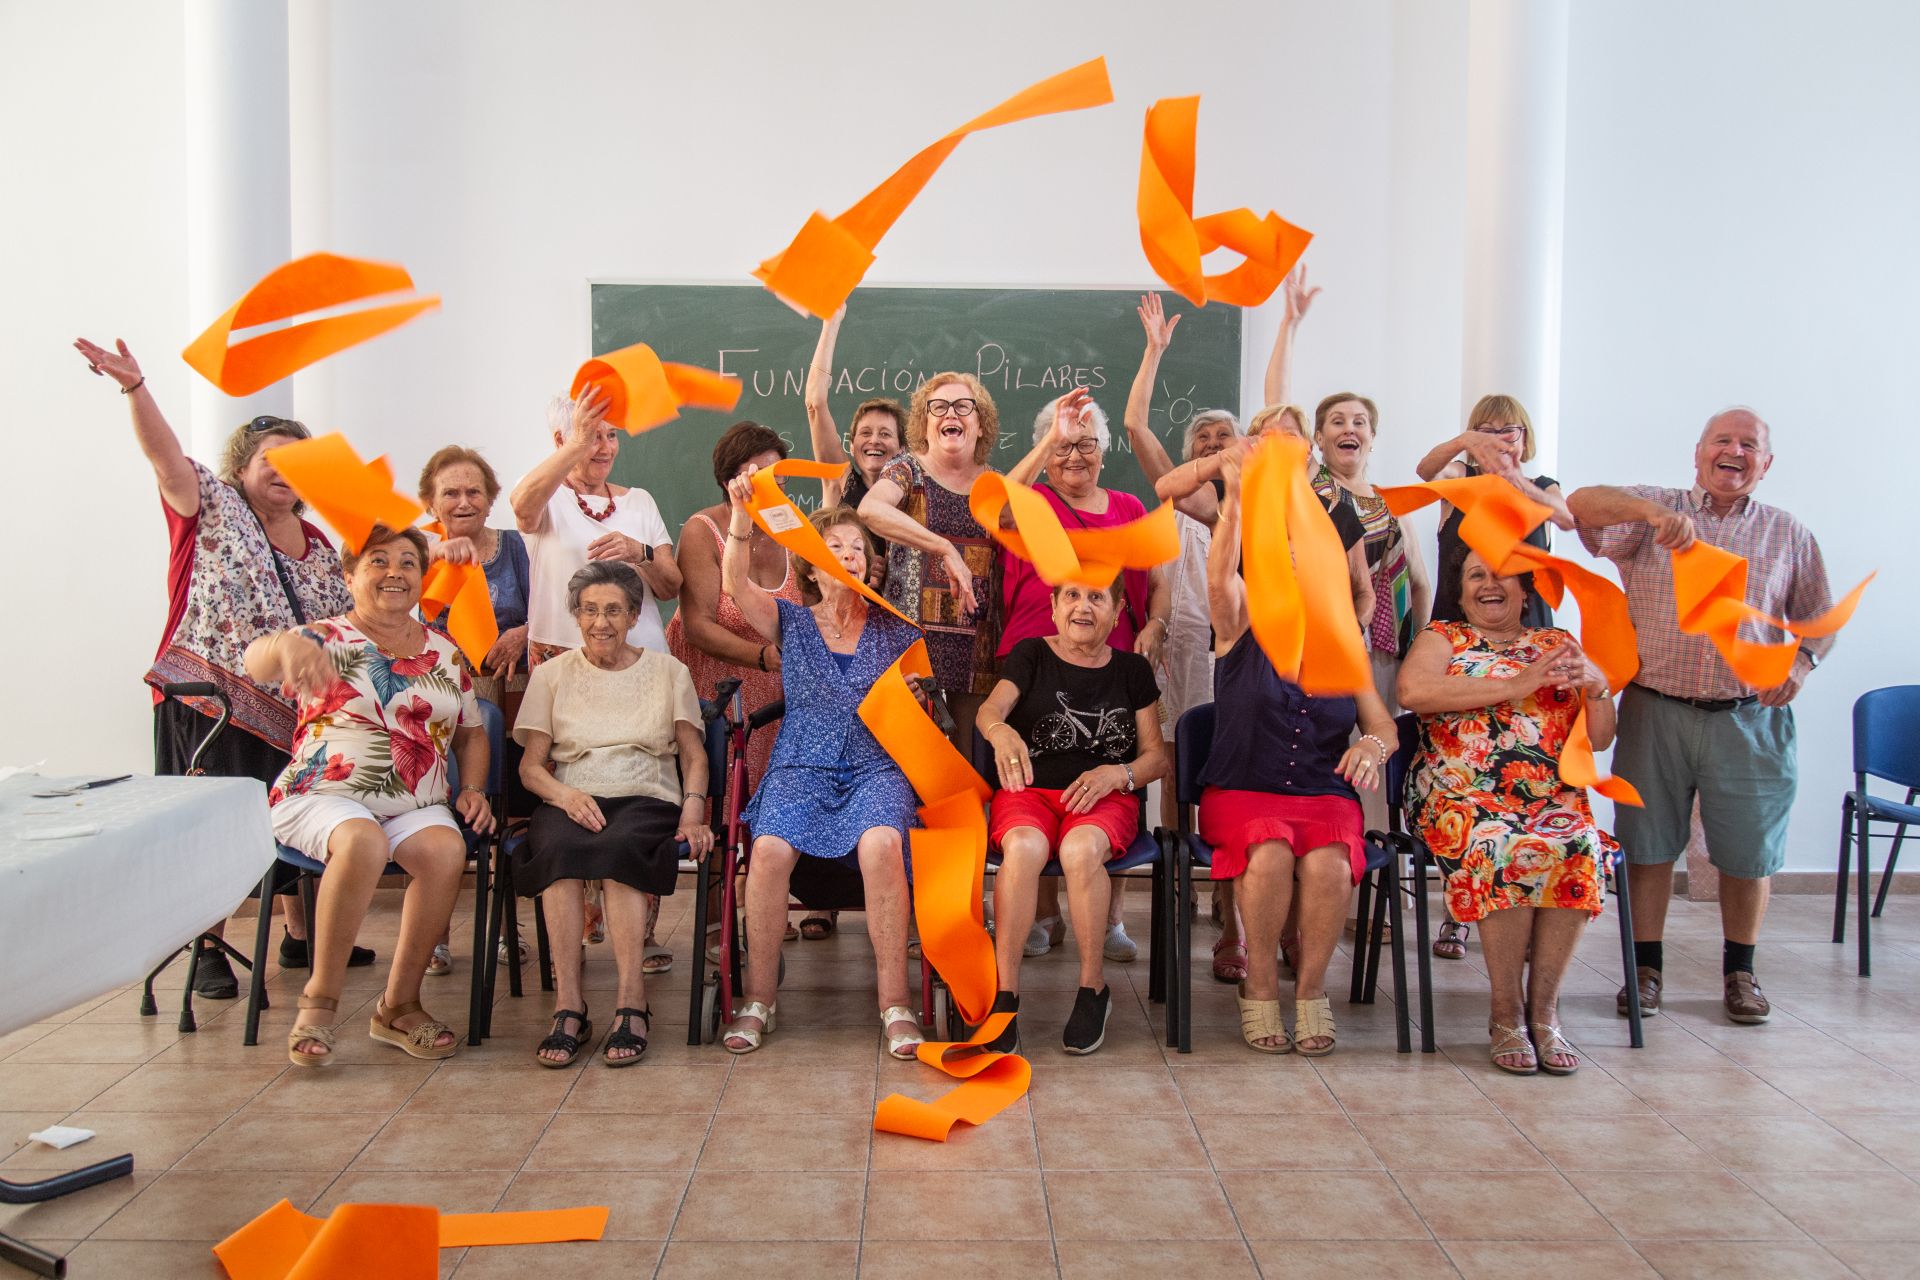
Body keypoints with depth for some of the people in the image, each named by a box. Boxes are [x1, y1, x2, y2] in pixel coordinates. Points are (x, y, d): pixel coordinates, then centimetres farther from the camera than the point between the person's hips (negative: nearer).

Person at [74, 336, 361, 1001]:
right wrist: (135, 388, -30)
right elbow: (164, 453, -15)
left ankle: (301, 935, 26)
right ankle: (209, 950, 11)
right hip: (210, 698, -5)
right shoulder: (213, 509, 1)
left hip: (294, 709, 5)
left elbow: (346, 627, 18)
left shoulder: (321, 547, 14)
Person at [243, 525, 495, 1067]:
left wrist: (473, 788, 4)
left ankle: (399, 1003, -15)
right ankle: (320, 998, -19)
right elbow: (255, 662, -17)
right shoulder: (326, 638, 4)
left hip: (417, 808, 3)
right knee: (364, 841, -37)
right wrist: (286, 645, -41)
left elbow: (471, 733, 23)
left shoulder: (445, 653, 16)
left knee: (447, 849, -30)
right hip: (325, 796, -3)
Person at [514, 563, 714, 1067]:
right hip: (571, 803, 1)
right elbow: (530, 766, 10)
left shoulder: (667, 671, 16)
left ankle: (631, 1003, -36)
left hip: (648, 801, -1)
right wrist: (566, 795, -12)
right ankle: (567, 1005, -35)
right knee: (559, 848, -35)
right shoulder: (552, 674, 16)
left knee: (618, 847, -37)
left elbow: (694, 755, 13)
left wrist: (693, 811, -6)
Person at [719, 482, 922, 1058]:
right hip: (802, 766, 0)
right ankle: (759, 1001, -16)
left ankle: (895, 1003, -25)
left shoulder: (895, 628, 14)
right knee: (770, 849, -30)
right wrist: (742, 514, -18)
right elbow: (736, 584, -6)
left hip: (877, 767, 0)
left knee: (881, 845, -33)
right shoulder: (791, 621, 12)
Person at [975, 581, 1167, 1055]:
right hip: (1029, 791, 0)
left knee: (1081, 849, -35)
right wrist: (1001, 731, -36)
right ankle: (1005, 994, -27)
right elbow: (989, 708, -11)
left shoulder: (1132, 670, 13)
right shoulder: (1031, 655, 8)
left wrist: (1117, 773, -9)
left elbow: (1157, 756, 13)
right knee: (1024, 847, -35)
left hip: (1105, 800, 0)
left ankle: (1093, 989, -17)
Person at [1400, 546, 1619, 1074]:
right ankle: (1506, 1012, -19)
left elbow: (1599, 740, 17)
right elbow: (1412, 692, -12)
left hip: (1553, 800, 3)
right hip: (1462, 797, -3)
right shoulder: (1442, 638, 13)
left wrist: (1598, 685, -3)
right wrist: (1513, 685, -13)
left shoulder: (1559, 645, 21)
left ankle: (1543, 1009, -18)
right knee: (1508, 851, -33)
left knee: (1579, 851, -29)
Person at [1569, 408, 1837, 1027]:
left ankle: (1740, 970, 28)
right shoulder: (1653, 511, 2)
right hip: (1655, 713, -1)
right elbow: (1580, 504, -17)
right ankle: (1645, 968, 19)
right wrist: (1655, 511, -35)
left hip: (1749, 718, 2)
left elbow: (1819, 618, 16)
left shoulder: (1789, 535, 9)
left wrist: (1802, 661, -6)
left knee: (1749, 852, 8)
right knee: (1647, 846, 5)